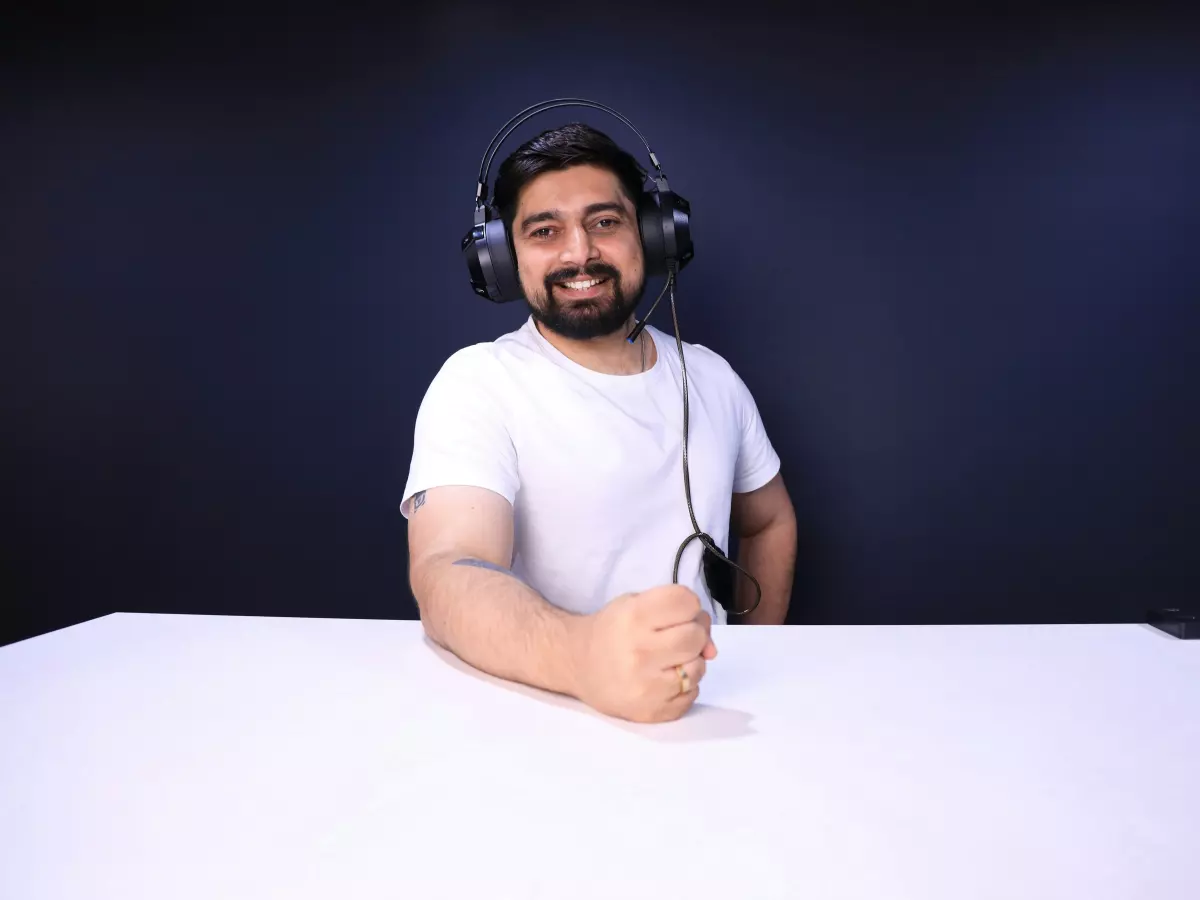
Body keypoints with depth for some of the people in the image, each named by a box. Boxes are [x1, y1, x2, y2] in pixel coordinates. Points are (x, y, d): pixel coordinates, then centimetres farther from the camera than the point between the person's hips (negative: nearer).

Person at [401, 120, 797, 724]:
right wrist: (581, 654, -43)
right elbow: (447, 571, -25)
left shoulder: (713, 379, 6)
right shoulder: (477, 383, -10)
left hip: (706, 710, 4)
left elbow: (770, 522, 20)